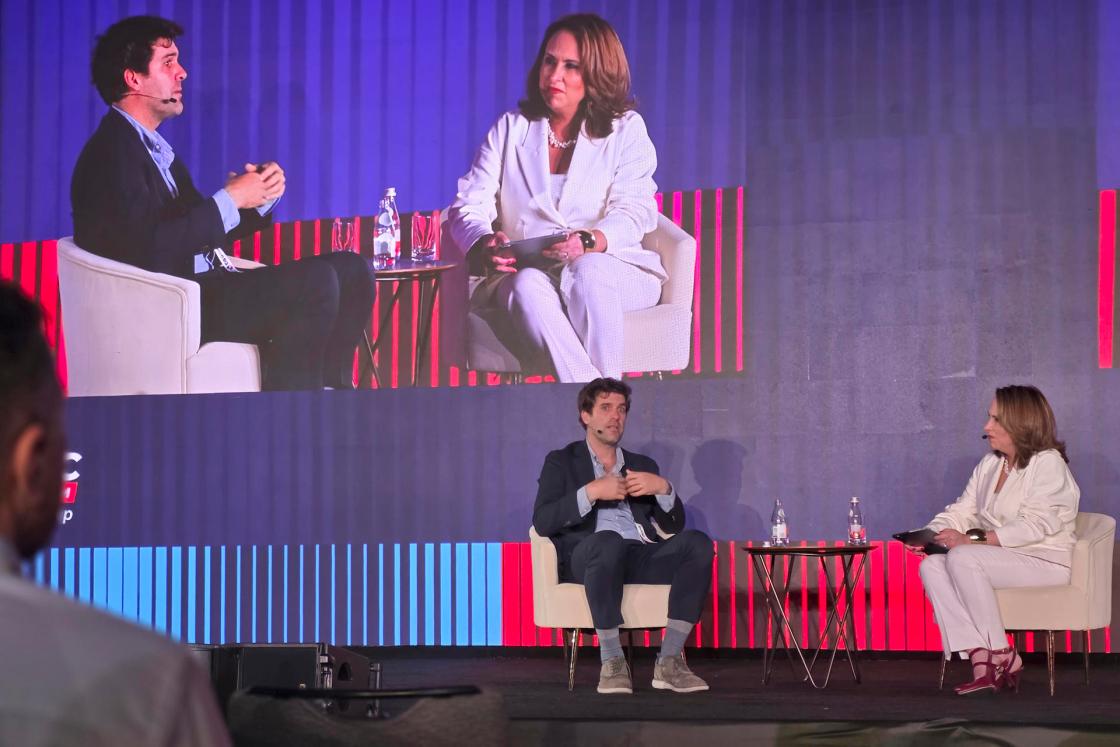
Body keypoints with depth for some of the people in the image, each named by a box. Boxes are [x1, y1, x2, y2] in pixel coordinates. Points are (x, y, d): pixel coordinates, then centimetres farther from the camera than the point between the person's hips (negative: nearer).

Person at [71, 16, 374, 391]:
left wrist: (260, 196, 2)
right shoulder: (111, 153, -11)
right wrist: (231, 199, -16)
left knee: (351, 269, 3)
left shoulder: (156, 148, 21)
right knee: (315, 279, -26)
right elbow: (149, 248, -23)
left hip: (205, 288, 10)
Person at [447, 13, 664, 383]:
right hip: (527, 272, 1)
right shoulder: (511, 129, 14)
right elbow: (468, 206, 3)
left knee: (588, 271, -37)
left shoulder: (626, 129, 8)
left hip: (607, 267, -1)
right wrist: (486, 244, -22)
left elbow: (633, 214, -6)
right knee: (528, 287, -36)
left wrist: (588, 241, -29)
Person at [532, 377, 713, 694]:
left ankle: (669, 661, -29)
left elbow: (673, 525, 19)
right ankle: (612, 662, -34)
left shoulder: (642, 465, 27)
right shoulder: (562, 462, 17)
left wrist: (663, 488, -1)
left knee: (697, 543, -27)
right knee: (608, 540, -41)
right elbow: (542, 522, 0)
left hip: (642, 557, 4)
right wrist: (591, 492, -11)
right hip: (587, 557, -4)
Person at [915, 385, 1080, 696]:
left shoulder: (1048, 463, -8)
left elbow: (1034, 526, -20)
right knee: (931, 566, -18)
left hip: (1044, 562, -8)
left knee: (962, 558, -30)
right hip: (1001, 559, 8)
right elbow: (962, 510, 11)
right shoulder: (990, 463, 16)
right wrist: (929, 535, -10)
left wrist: (972, 540, -26)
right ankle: (981, 659, -30)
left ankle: (1003, 656, -22)